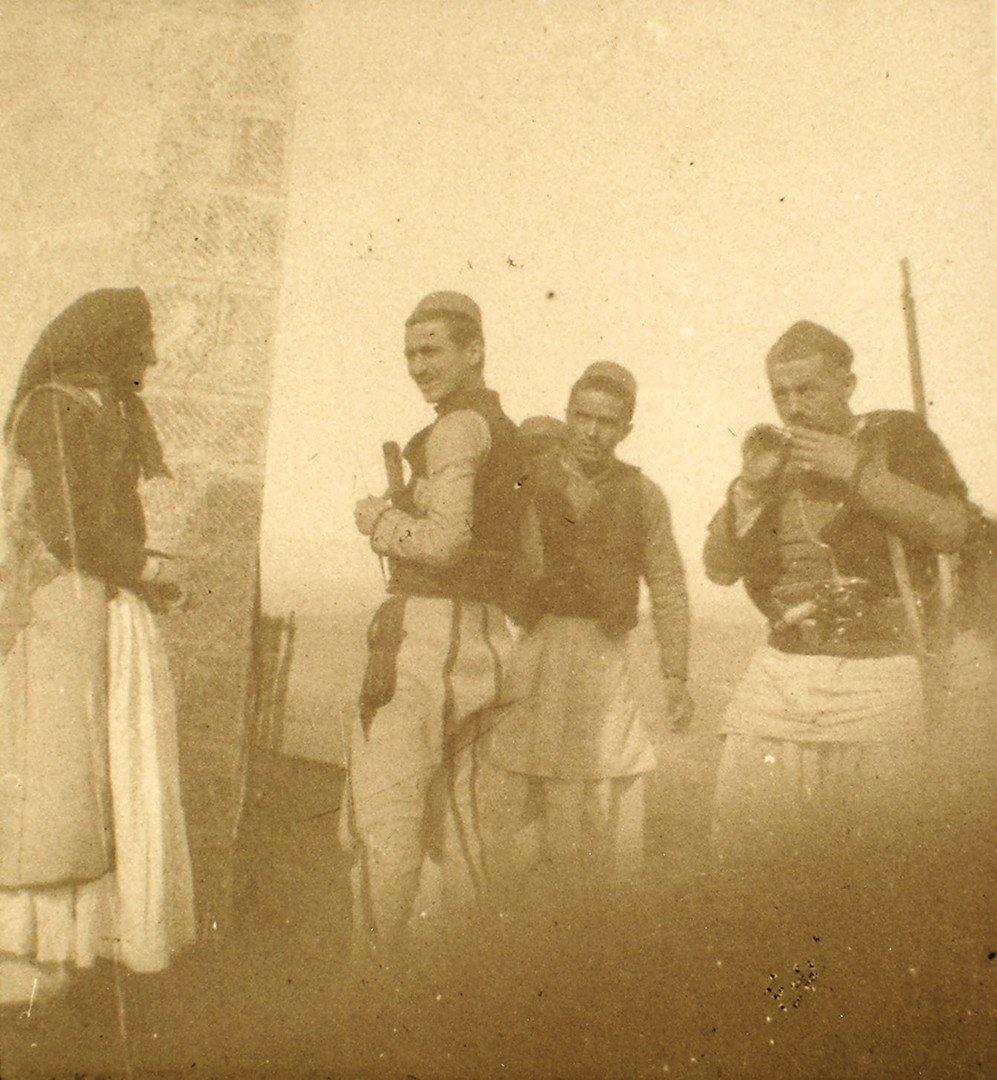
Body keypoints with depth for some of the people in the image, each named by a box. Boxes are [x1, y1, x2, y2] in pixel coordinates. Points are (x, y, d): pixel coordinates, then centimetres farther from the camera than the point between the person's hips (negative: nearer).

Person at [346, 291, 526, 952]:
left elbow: (446, 542, -21)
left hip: (432, 630, -10)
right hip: (482, 631, 10)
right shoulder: (504, 430, 19)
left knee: (383, 810, -8)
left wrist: (380, 521, -3)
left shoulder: (458, 427, -10)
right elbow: (529, 558, 21)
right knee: (449, 811, 16)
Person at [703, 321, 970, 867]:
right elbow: (720, 567, 11)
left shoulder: (898, 436, 6)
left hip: (877, 675, -3)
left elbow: (951, 528, -8)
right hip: (778, 675, 4)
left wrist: (855, 469, -11)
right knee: (742, 851, -1)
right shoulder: (773, 458, 16)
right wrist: (752, 484, -3)